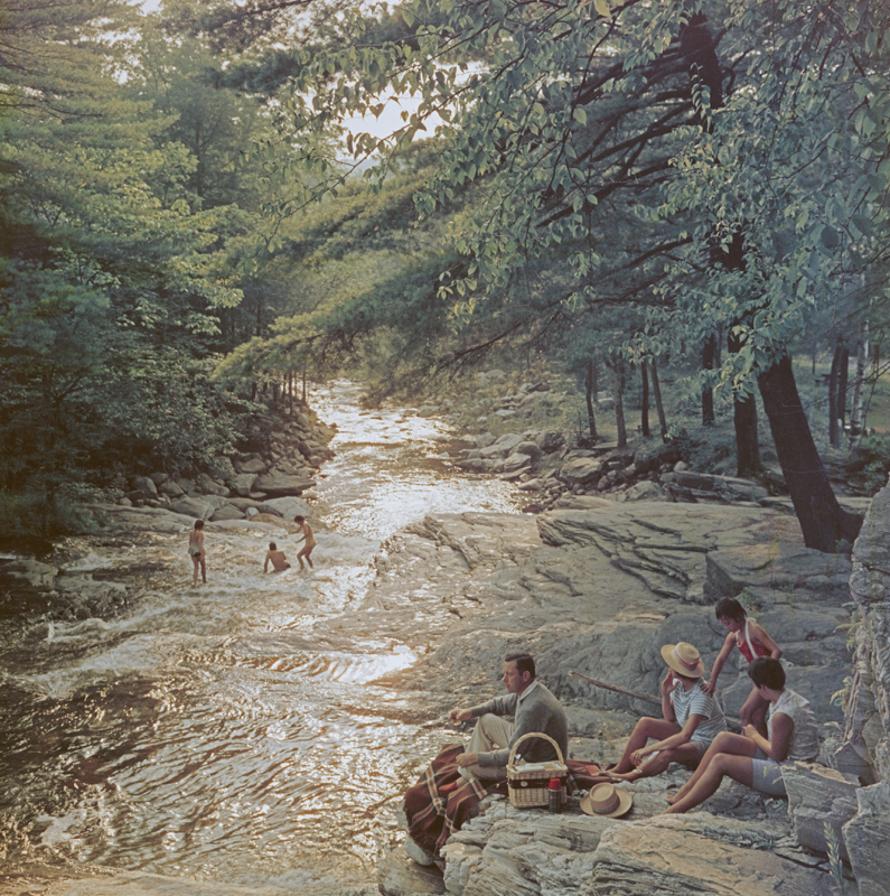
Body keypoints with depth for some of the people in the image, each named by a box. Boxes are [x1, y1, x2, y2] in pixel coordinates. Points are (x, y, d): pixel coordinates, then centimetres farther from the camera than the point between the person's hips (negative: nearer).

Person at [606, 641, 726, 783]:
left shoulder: (701, 696, -32)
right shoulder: (677, 682, -10)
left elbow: (684, 736, -39)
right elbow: (670, 718, 1)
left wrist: (649, 749, -39)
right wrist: (665, 694, -18)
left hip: (707, 744, -8)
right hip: (688, 732, 8)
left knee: (668, 752, -35)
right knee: (644, 723, -6)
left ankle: (631, 776, -13)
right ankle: (620, 769, 0)